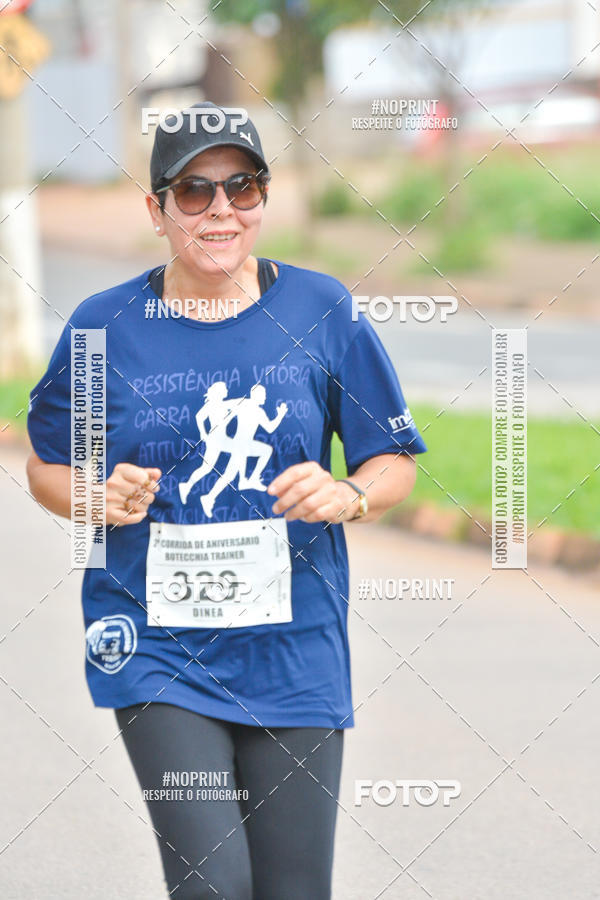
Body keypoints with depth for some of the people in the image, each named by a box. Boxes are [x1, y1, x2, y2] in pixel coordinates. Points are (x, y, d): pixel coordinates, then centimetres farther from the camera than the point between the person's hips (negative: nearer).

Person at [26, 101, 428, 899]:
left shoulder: (321, 311, 0)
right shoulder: (105, 326, -1)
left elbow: (395, 462, 7)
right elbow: (47, 466, 11)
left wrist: (347, 497, -14)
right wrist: (100, 498, -11)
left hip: (293, 649, 2)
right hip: (155, 646, -1)